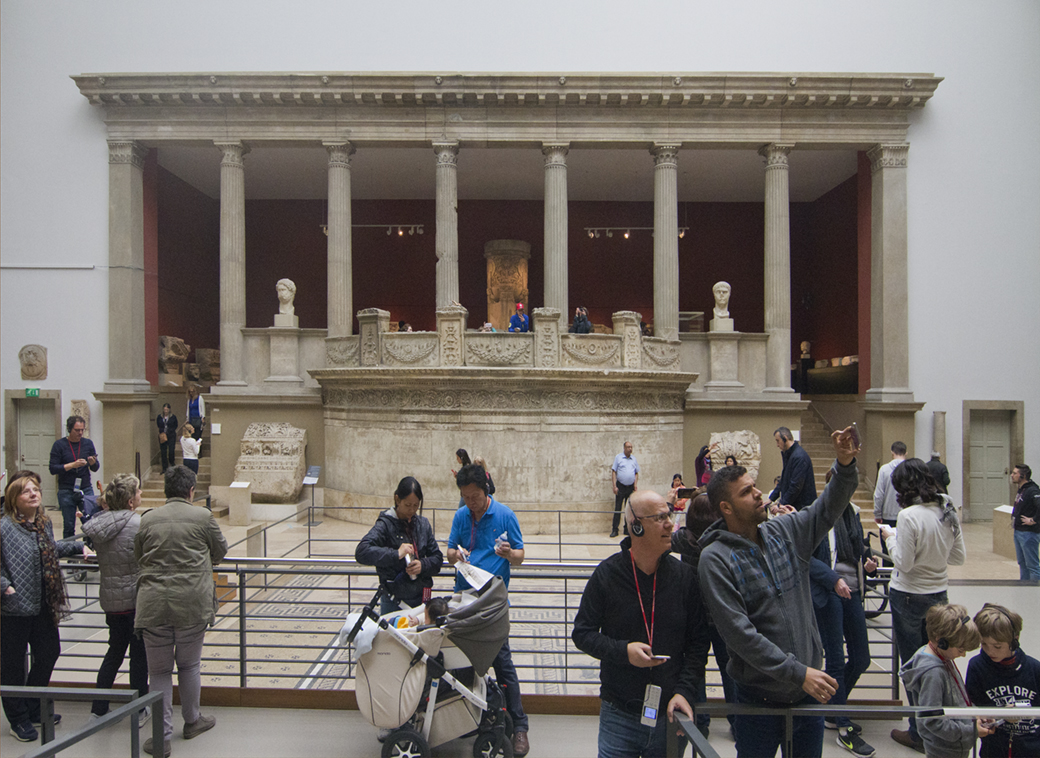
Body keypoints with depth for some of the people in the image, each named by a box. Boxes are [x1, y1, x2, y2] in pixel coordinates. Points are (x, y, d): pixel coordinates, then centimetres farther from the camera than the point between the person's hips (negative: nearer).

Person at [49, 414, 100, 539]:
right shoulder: (59, 445, 0)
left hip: (86, 490, 2)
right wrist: (73, 465, -18)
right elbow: (53, 469, -6)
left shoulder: (88, 443, 8)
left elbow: (95, 468, 10)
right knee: (69, 526, 2)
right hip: (66, 491, -2)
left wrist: (93, 462, -12)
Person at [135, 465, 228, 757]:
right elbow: (220, 551, 9)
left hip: (153, 604, 1)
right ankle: (192, 721, 33)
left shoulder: (148, 519, 2)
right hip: (192, 604, -1)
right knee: (189, 664, 17)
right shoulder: (203, 517, -4)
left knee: (159, 670, 10)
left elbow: (139, 557, 14)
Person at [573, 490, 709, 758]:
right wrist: (623, 651, -17)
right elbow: (582, 633, -1)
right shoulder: (607, 574, -6)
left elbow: (698, 642, 3)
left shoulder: (685, 575, -1)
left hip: (669, 715, 2)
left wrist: (685, 691, -8)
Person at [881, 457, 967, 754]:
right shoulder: (949, 511, -1)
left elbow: (903, 563, -19)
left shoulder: (909, 516, -22)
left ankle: (920, 733, 17)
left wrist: (890, 538, -4)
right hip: (939, 594, 7)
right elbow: (959, 557, 6)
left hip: (909, 596, -6)